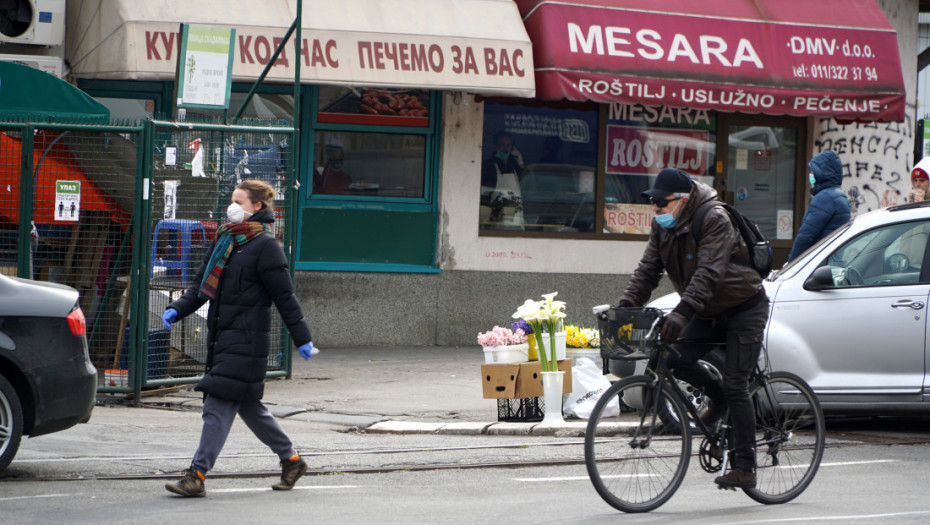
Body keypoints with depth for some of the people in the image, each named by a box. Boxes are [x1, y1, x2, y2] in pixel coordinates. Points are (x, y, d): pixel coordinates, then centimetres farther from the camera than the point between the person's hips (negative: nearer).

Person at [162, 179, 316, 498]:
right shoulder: (225, 241, 15)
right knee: (247, 405, 15)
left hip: (246, 340, -9)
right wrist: (177, 310, 0)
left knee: (219, 405, -11)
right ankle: (291, 460, 29)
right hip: (222, 337, 9)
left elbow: (284, 296, -9)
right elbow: (202, 286, 16)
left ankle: (197, 476, -12)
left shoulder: (265, 245, -9)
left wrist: (302, 339, -6)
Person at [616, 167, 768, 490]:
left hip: (744, 309, -7)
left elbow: (709, 273, -36)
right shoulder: (662, 227, -1)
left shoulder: (715, 221, -25)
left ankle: (745, 468, -10)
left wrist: (682, 312, -48)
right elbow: (648, 269, -3)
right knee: (675, 357, -14)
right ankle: (717, 398, 14)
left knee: (735, 385, -13)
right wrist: (627, 304, -19)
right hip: (709, 314, 7)